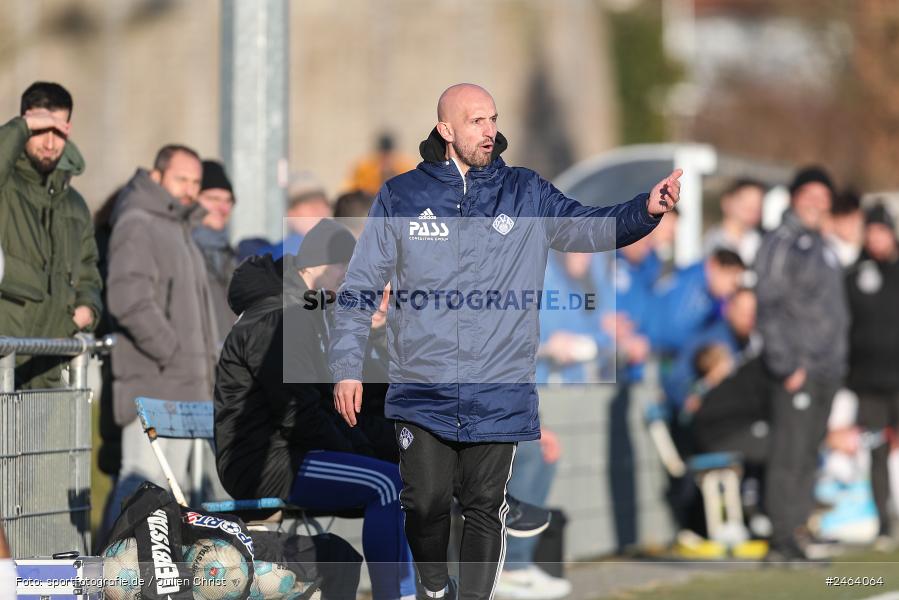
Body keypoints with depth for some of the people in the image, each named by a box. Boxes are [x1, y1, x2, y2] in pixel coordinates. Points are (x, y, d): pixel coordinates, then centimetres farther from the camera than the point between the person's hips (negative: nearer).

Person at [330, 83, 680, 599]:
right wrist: (347, 367, -2)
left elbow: (590, 226, -7)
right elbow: (359, 289, 4)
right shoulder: (401, 198, 2)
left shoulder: (526, 194, 5)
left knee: (486, 508, 4)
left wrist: (645, 210, -27)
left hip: (498, 393, 0)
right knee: (425, 502, 3)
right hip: (422, 392, 0)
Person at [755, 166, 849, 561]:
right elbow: (768, 309, -13)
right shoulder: (781, 244, -7)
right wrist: (786, 365, -17)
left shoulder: (821, 247, 19)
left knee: (808, 456, 9)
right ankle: (783, 539, -10)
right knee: (790, 455, -10)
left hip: (827, 370, 8)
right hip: (798, 371, -8)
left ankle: (798, 532, 12)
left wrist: (838, 362, 18)